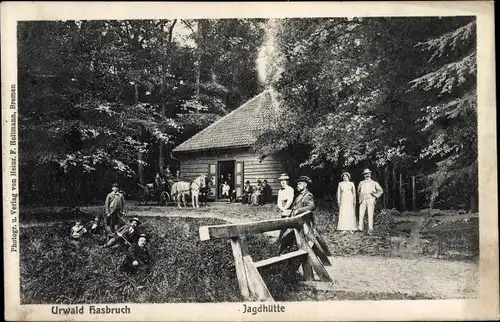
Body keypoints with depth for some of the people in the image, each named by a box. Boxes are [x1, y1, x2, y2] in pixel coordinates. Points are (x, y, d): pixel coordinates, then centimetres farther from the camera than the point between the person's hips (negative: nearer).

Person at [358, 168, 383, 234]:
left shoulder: (374, 183, 13)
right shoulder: (361, 183, 19)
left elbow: (380, 191, 14)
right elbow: (358, 191, 33)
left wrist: (375, 196, 4)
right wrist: (360, 197, 19)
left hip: (370, 200, -2)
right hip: (362, 201, 2)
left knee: (370, 214, -9)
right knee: (361, 214, -8)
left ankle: (370, 229, -10)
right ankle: (360, 228, -6)